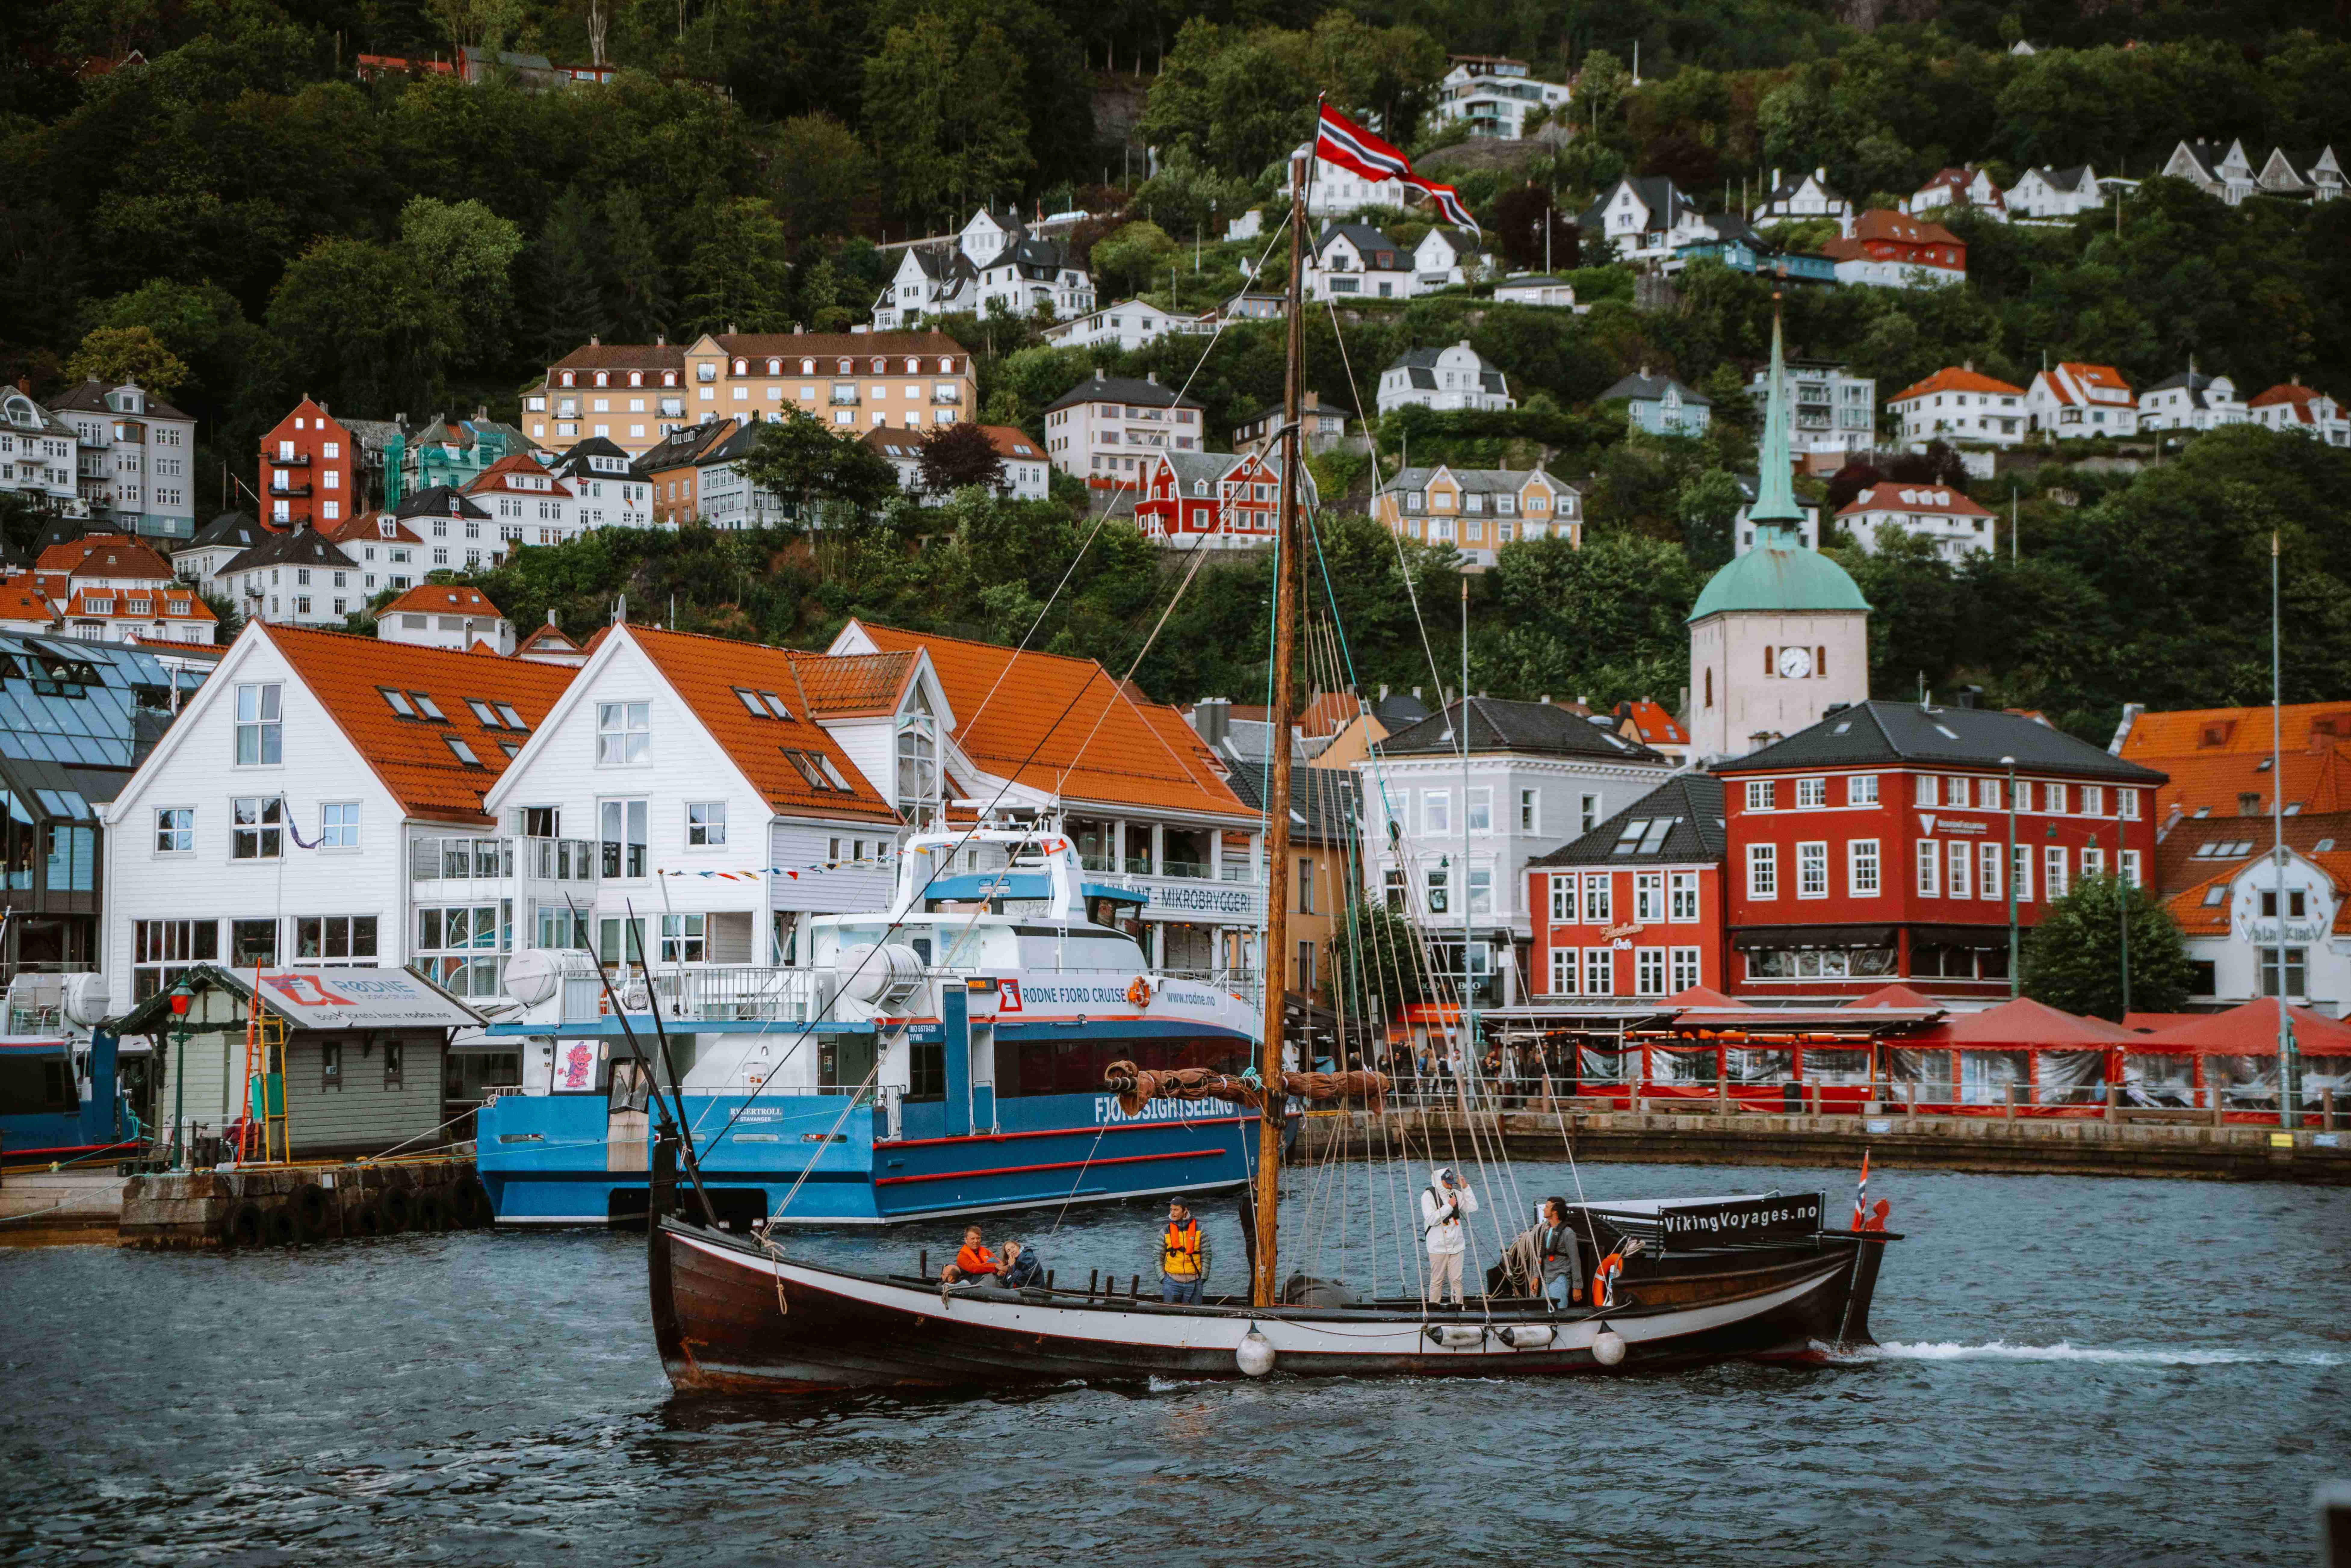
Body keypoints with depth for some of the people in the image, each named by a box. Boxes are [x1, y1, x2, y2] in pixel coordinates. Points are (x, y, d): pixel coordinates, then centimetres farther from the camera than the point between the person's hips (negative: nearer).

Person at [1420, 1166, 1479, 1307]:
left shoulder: (1455, 1194, 11)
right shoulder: (1428, 1196, -6)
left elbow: (1473, 1208, 7)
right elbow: (1431, 1219, -17)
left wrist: (1466, 1188, -1)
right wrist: (1449, 1206, -16)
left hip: (1456, 1245, 4)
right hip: (1438, 1246, -4)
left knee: (1457, 1279, 2)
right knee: (1437, 1280, -2)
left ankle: (1458, 1305, 5)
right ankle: (1434, 1305, 6)